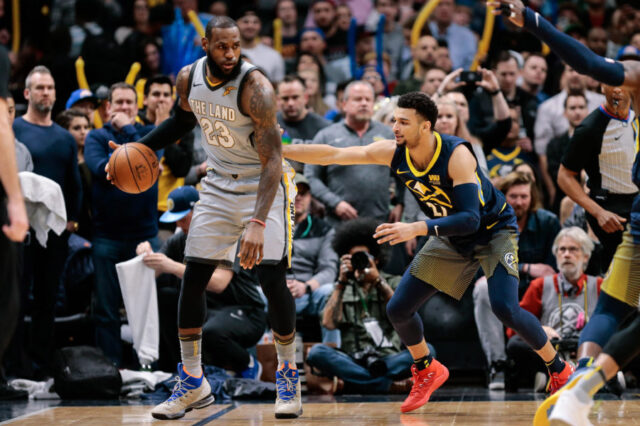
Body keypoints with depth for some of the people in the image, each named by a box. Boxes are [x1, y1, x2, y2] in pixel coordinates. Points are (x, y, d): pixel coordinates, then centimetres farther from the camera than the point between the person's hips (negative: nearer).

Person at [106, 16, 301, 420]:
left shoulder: (255, 88, -27)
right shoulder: (188, 78, -7)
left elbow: (272, 161, -31)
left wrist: (257, 223, -41)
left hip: (264, 183, -6)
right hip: (219, 184, 6)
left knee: (273, 279, -15)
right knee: (193, 278, 1)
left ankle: (289, 376, 5)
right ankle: (193, 383, 11)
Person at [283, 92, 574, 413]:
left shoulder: (457, 155, -32)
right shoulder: (393, 154, -16)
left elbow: (470, 219, -38)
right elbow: (332, 155, -12)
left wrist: (416, 229, -46)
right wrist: (280, 151, -18)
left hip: (494, 230, -6)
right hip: (451, 240, 6)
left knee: (504, 307, -25)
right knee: (398, 309, -1)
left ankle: (559, 370, -2)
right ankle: (427, 372, 26)